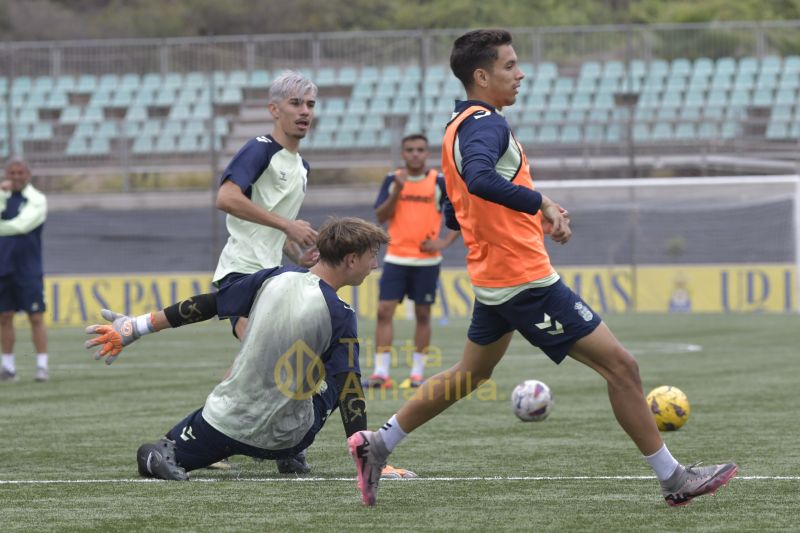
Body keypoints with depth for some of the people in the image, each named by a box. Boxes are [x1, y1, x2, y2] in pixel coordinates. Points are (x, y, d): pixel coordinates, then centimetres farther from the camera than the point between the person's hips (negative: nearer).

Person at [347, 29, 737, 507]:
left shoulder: (460, 127, 14)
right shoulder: (485, 124, -16)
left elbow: (456, 215, 22)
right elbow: (479, 179, -38)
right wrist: (541, 204, -32)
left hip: (493, 280, 10)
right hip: (527, 281, -10)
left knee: (471, 374, 26)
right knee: (621, 366, -6)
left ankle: (378, 444, 24)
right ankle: (674, 479, -2)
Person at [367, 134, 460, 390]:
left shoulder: (440, 181, -1)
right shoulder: (392, 180, 4)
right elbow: (381, 217, -3)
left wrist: (445, 242, -7)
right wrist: (397, 191, -16)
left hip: (427, 260, -1)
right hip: (396, 258, 1)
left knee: (423, 314, 4)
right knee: (384, 310, -7)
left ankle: (417, 373, 12)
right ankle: (381, 372, -6)